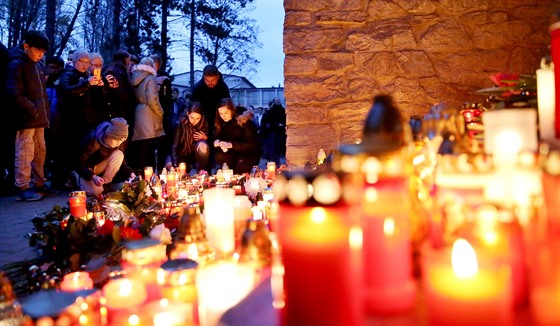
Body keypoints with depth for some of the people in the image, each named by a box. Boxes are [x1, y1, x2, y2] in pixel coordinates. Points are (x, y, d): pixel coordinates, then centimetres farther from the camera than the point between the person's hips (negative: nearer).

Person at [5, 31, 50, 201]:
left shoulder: (37, 64, 16)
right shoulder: (17, 64, -9)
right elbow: (15, 94, -17)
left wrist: (44, 112, 12)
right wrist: (33, 110, -15)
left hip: (39, 118, 8)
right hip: (26, 118, -8)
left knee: (40, 152, 12)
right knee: (25, 153, -5)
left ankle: (39, 184, 21)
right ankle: (23, 188, 0)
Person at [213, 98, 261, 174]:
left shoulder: (245, 121, -18)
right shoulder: (220, 123, -2)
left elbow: (251, 144, -21)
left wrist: (231, 145, -34)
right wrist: (216, 141, -21)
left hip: (250, 153, -4)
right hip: (234, 153, 4)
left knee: (240, 167, -34)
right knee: (219, 157, -26)